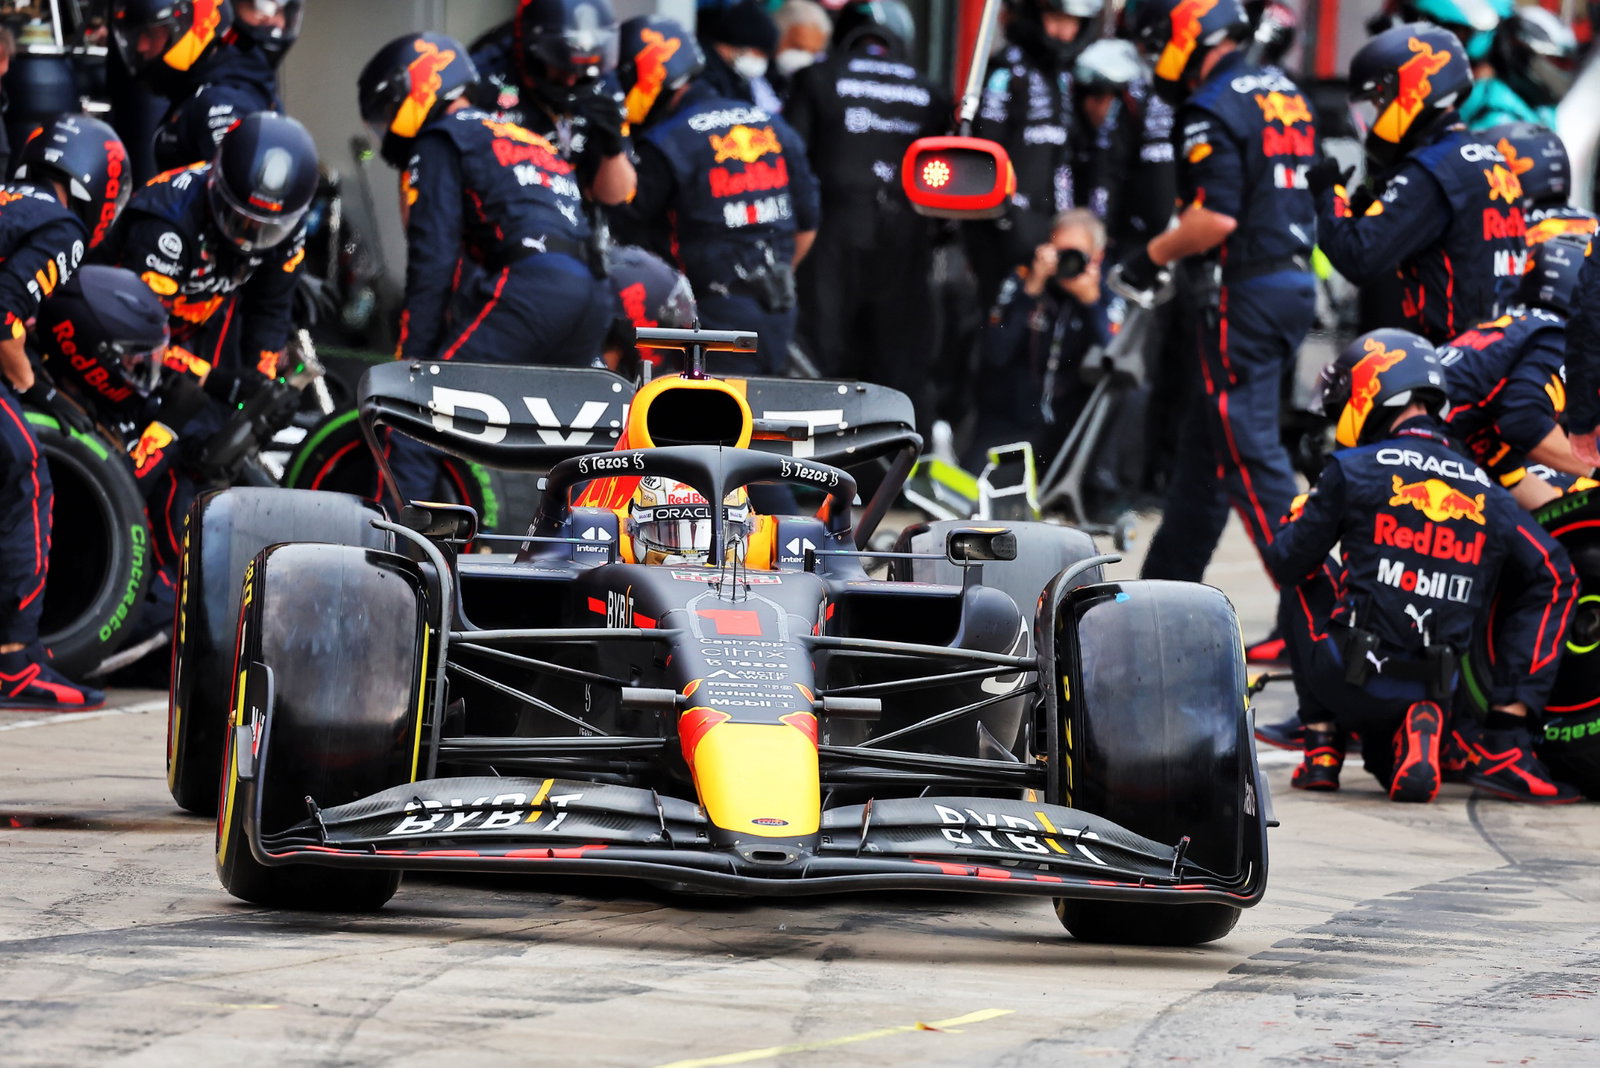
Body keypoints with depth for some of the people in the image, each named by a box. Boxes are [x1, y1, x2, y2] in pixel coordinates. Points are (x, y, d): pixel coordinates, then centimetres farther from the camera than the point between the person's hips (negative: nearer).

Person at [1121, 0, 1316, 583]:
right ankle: (1167, 587, 25)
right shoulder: (1285, 93, 15)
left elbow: (1217, 218, -22)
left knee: (1250, 454, -7)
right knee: (1204, 445, 18)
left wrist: (1150, 256, -9)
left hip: (1246, 294, -9)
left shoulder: (1214, 109, -14)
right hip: (1296, 283, 9)